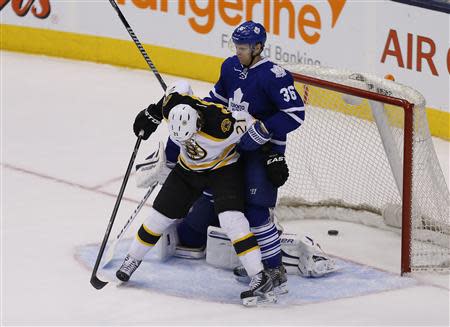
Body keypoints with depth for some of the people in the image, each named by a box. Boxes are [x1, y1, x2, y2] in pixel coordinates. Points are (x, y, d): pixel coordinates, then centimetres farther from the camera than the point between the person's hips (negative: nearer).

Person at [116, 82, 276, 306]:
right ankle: (132, 259, 31)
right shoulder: (174, 105, -25)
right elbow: (176, 89, -1)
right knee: (161, 214, 7)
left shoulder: (222, 125, -40)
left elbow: (252, 126, -25)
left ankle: (260, 279, -25)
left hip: (223, 168, -5)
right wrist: (150, 115, 8)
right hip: (188, 168, 5)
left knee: (231, 218, -24)